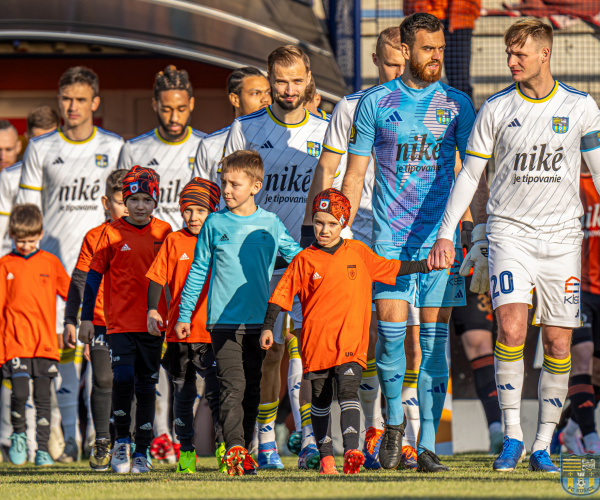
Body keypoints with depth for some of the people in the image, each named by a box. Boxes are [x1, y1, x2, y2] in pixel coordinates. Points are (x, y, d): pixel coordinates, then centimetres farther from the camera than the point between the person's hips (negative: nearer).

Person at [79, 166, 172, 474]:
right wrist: (86, 318, 1)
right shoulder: (112, 233, -1)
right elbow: (94, 275, 3)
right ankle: (121, 440, 3)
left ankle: (141, 452, 13)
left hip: (153, 322, 2)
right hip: (120, 321, -2)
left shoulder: (164, 232, 5)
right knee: (123, 378, -16)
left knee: (146, 385, 6)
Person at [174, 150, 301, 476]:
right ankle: (235, 447, -22)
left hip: (259, 321, 2)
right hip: (223, 319, -2)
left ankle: (243, 453, 13)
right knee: (233, 386, -13)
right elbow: (198, 272, 10)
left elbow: (298, 260, 16)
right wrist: (184, 315, 9)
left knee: (251, 388, 6)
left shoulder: (271, 224, 6)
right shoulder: (215, 224, 5)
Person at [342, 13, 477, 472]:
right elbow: (354, 175, 8)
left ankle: (428, 445, 0)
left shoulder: (457, 104, 7)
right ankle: (394, 422, 15)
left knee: (435, 338, -2)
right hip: (390, 236, -1)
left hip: (442, 235, 1)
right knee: (391, 329, -9)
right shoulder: (375, 103, 5)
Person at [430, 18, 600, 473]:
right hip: (509, 228, -1)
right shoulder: (496, 109, 2)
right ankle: (512, 436, -12)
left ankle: (543, 444, 9)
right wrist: (446, 232, 1)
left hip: (562, 235, 1)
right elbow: (470, 174, 7)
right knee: (511, 327, -18)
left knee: (558, 342, 0)